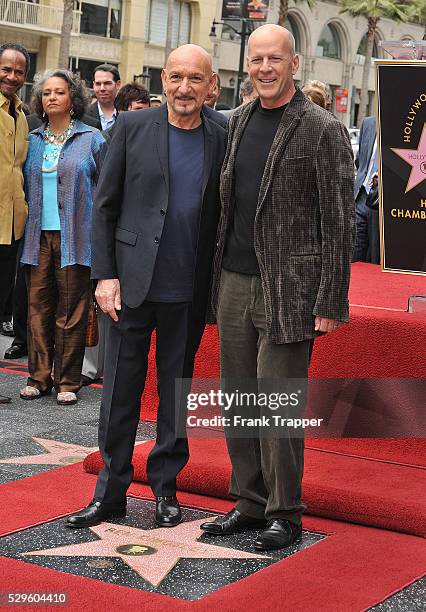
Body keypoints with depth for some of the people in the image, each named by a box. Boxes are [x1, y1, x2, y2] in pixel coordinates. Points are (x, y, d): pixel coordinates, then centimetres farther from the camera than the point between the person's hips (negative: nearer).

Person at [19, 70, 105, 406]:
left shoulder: (91, 139, 3)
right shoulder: (33, 141, 13)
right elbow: (25, 186, 18)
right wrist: (24, 227, 8)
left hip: (75, 237, -3)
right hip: (39, 236, 3)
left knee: (71, 312, 0)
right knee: (38, 309, 3)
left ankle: (67, 381, 7)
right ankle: (38, 377, 11)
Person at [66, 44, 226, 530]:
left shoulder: (221, 141, 3)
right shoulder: (132, 127, 0)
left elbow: (221, 217, 7)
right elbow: (104, 206, 1)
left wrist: (217, 289, 2)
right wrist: (105, 274, -6)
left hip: (188, 292, 1)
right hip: (132, 284, -1)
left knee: (177, 391, 11)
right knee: (120, 390, 5)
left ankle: (165, 486, 24)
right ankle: (111, 491, 16)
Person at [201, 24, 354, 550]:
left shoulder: (323, 131, -7)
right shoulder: (237, 122, 12)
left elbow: (339, 223, -9)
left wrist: (330, 304, -12)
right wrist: (216, 270, 12)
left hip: (288, 288, -6)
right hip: (235, 280, 6)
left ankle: (284, 513, 10)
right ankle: (249, 501, 23)